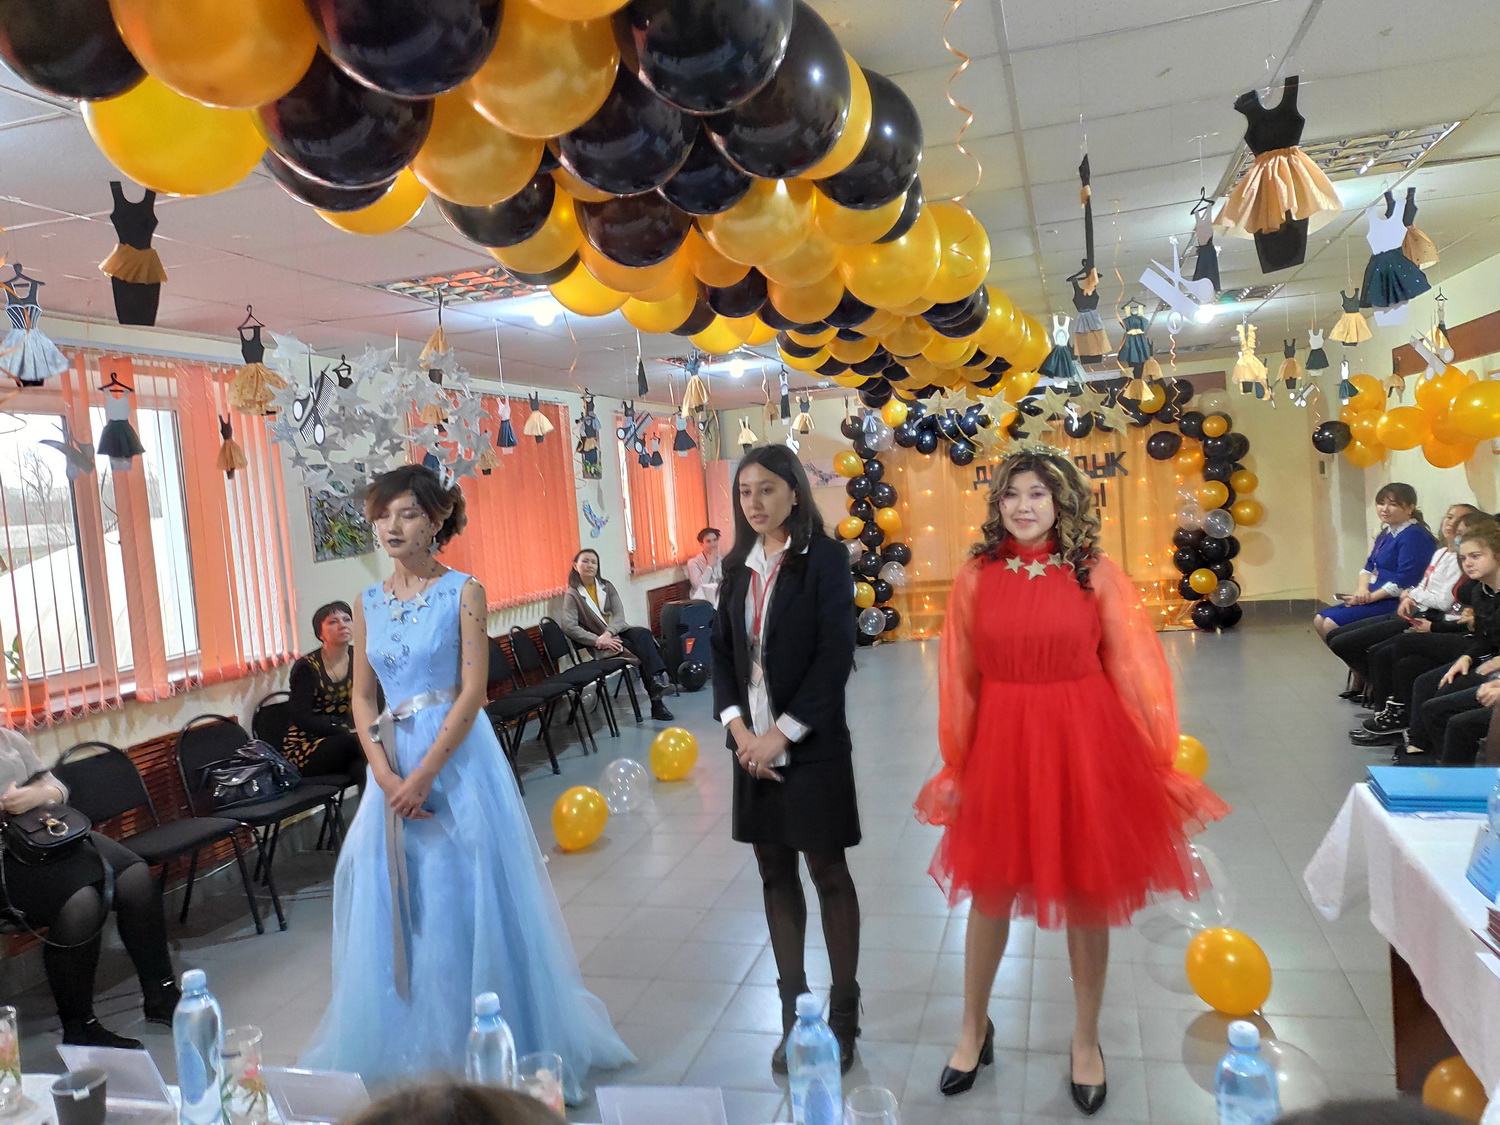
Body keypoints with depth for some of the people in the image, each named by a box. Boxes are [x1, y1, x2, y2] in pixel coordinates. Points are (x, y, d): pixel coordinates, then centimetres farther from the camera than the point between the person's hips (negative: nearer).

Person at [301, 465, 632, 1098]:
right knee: (397, 907, 11)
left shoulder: (463, 593, -6)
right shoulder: (368, 604, 9)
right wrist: (386, 774, -7)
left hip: (458, 759, -5)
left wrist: (424, 774, -17)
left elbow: (473, 691, -12)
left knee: (465, 899, 2)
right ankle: (410, 1050, 28)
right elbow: (361, 697, 7)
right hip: (394, 767, 5)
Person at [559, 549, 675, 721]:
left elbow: (619, 614, -1)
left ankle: (658, 678, -44)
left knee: (644, 634, -30)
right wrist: (598, 640, -25)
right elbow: (569, 627, -16)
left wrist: (608, 633, -22)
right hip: (599, 643, -4)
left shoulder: (607, 586, 10)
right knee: (640, 649, -29)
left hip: (618, 631, 4)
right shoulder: (572, 594, -3)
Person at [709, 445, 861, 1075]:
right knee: (776, 872, 12)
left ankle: (843, 1013, 21)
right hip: (753, 742, 5)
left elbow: (836, 654, -13)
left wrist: (783, 733, -15)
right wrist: (736, 726, -6)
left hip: (812, 744, -5)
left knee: (828, 872, 6)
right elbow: (721, 649, 8)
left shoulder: (825, 558, -8)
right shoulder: (738, 565, 8)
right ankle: (794, 1011, 26)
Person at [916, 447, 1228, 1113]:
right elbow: (960, 680, 2)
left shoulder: (1096, 574, -4)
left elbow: (1132, 670, -2)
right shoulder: (976, 578, -2)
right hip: (1002, 746, 1)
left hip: (1085, 746, -1)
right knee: (990, 890, 14)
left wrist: (1158, 762, -1)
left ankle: (1086, 1041, 35)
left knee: (1088, 894, 12)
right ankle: (974, 1028, 37)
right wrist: (956, 764, 5)